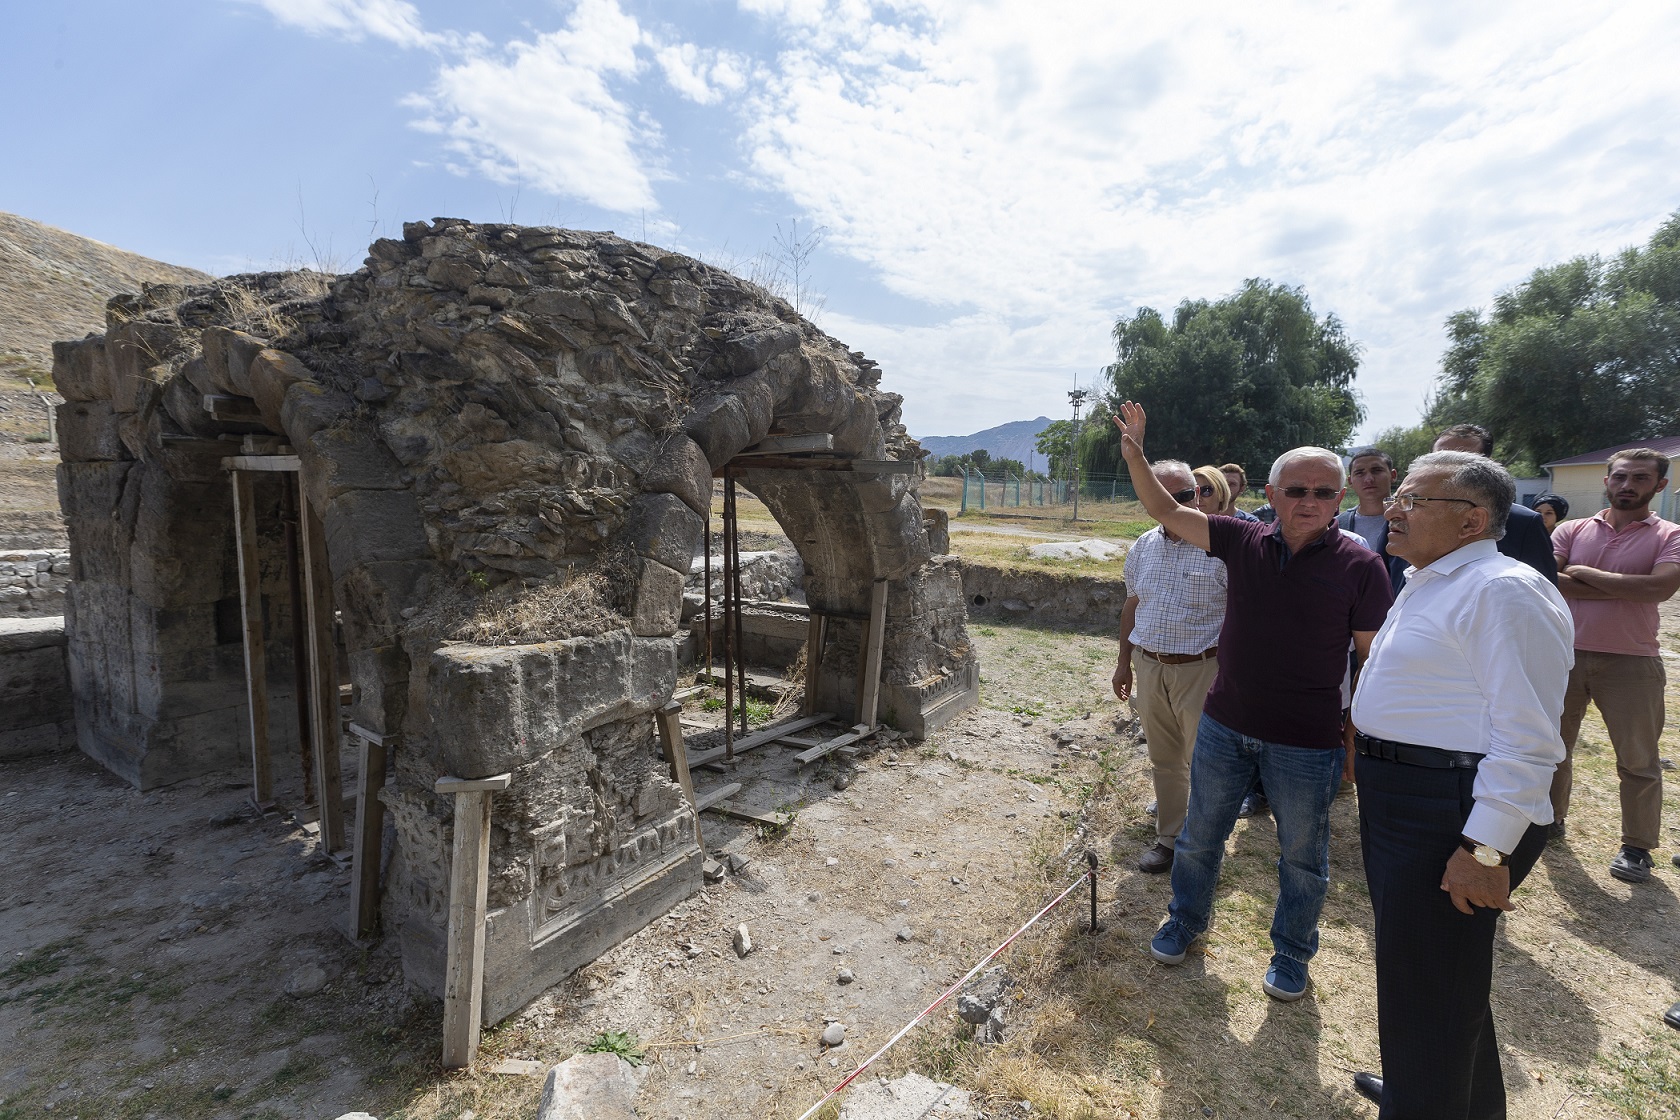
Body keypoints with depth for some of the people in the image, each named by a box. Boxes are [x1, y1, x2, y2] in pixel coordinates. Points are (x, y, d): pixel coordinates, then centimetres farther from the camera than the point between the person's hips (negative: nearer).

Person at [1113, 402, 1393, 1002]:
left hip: (1307, 743, -2)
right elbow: (1166, 511, -3)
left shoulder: (1360, 565, -12)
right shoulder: (1243, 541, -5)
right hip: (1224, 727, 3)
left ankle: (1291, 952, 42)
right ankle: (1186, 920, 43)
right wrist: (1134, 454, -14)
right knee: (1199, 835, 19)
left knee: (1302, 856, 18)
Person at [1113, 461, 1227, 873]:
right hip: (1149, 668, 5)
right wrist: (1124, 663, 16)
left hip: (1200, 670, -5)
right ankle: (1169, 837, 31)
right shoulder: (1143, 547, 6)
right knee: (1164, 760, 16)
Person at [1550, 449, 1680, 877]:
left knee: (1638, 760, 7)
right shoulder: (1572, 531, 3)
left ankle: (1637, 846, 21)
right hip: (1566, 654, 2)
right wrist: (1624, 589, -14)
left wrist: (1585, 573, -13)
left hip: (1631, 664, -2)